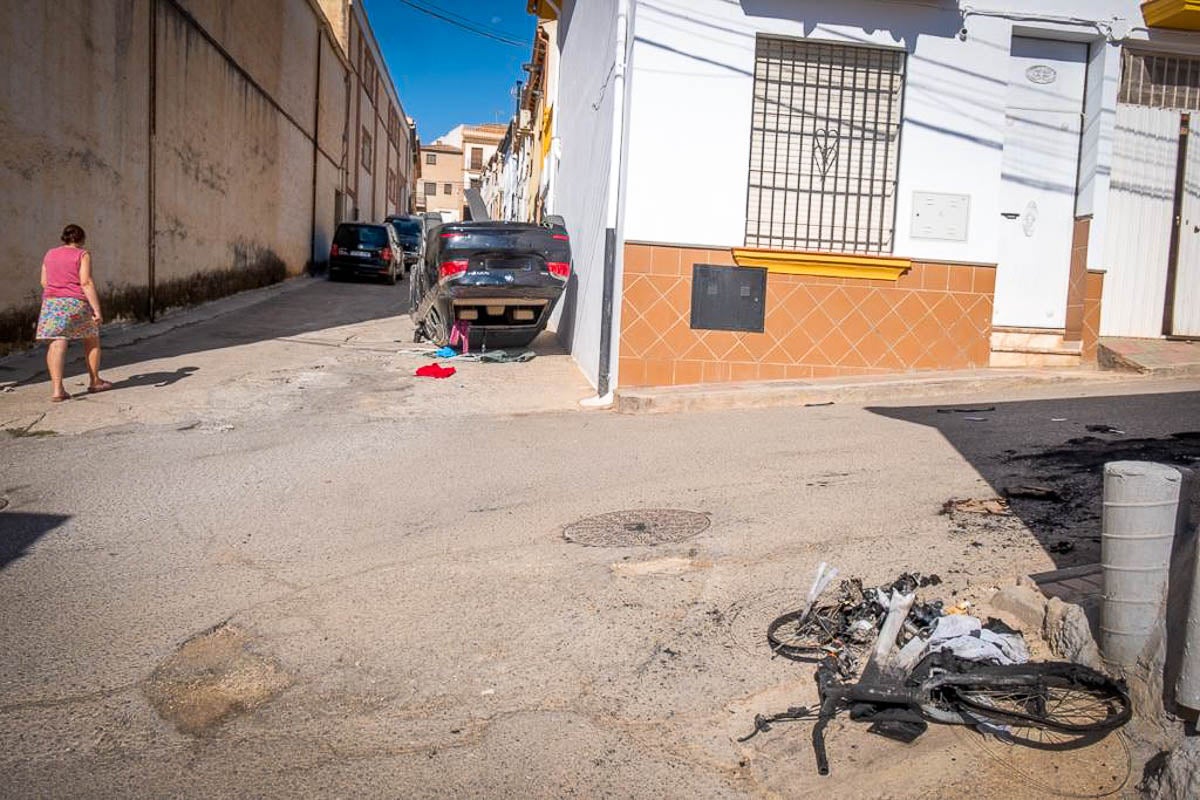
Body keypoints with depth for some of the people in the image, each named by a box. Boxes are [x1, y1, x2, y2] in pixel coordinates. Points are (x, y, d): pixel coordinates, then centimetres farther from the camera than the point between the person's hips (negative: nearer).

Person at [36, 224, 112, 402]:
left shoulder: (50, 254, 13)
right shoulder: (82, 255, -3)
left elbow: (44, 282, 15)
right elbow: (86, 282, -13)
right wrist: (97, 309, -14)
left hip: (51, 303, 4)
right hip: (77, 303, -3)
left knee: (57, 345, -5)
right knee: (92, 338, 17)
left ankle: (56, 389, -16)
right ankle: (95, 381, 24)